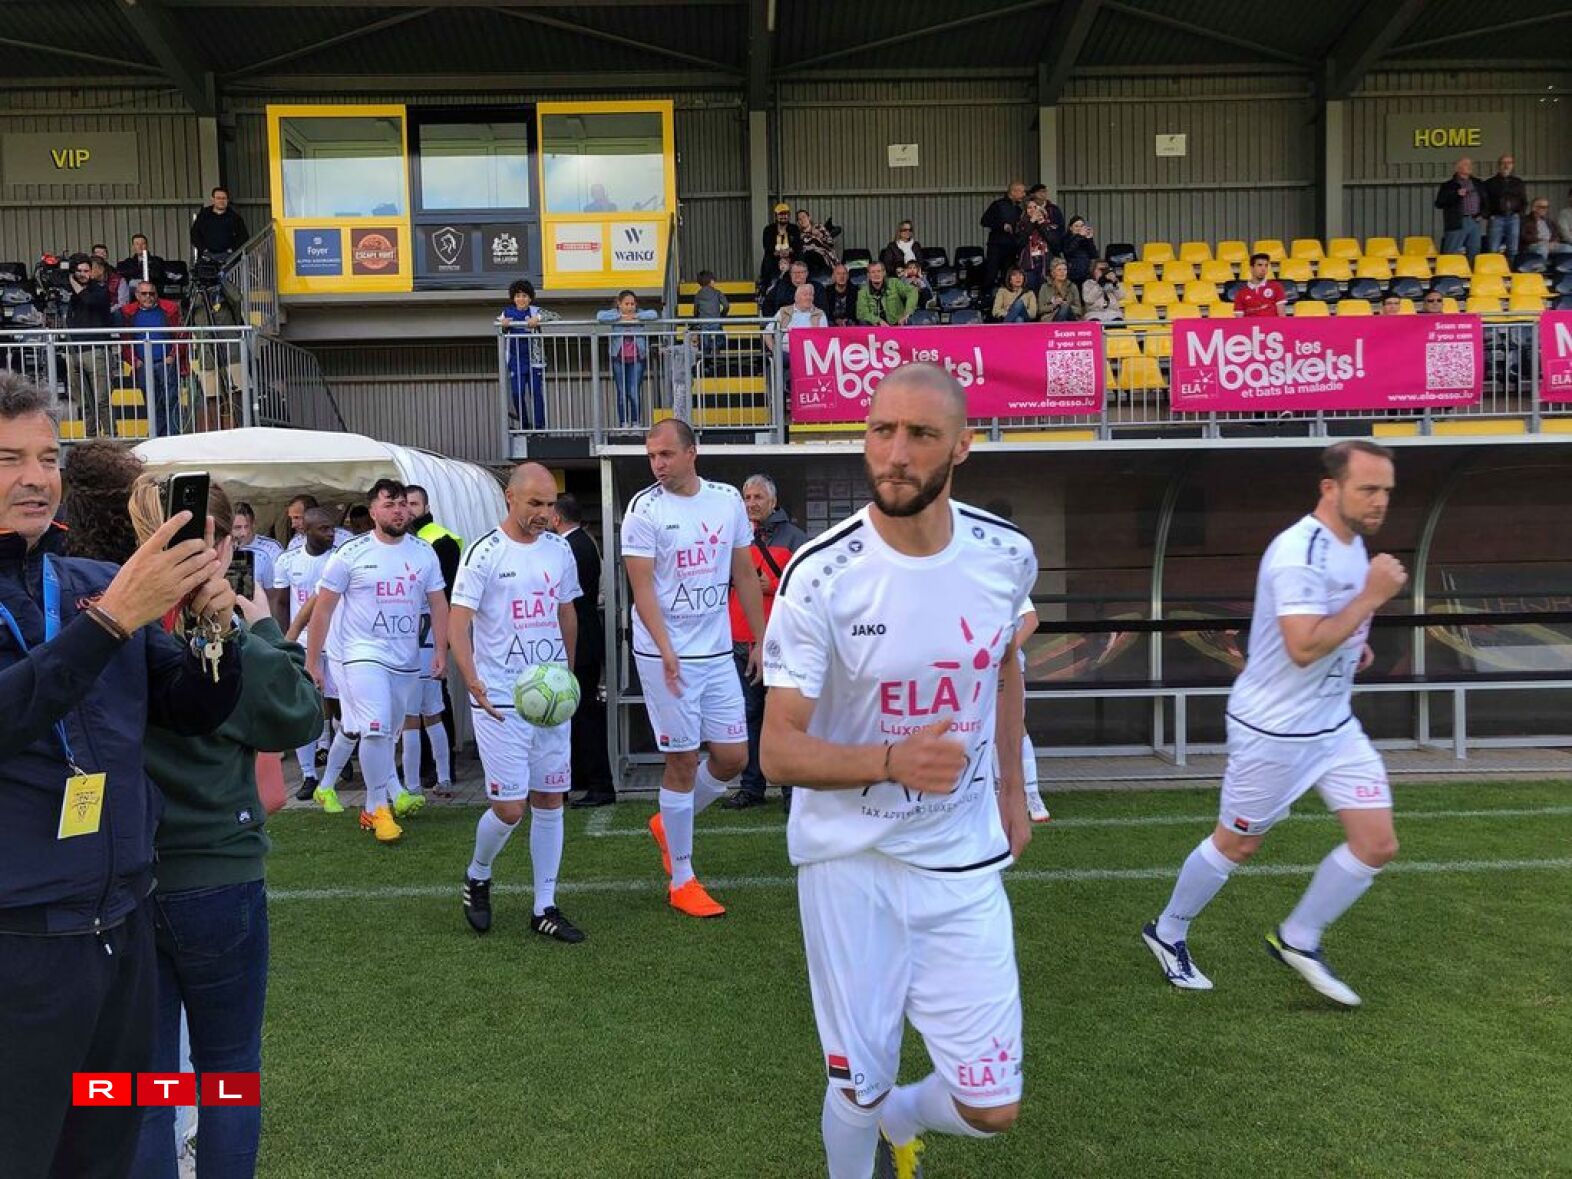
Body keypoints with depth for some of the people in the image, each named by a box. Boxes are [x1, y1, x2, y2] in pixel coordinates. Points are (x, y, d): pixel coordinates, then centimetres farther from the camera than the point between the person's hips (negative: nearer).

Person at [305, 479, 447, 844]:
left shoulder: (424, 553, 4)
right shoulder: (351, 553, -7)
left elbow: (437, 604, 9)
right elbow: (323, 608, -4)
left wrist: (441, 651, 0)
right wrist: (311, 660, -5)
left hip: (406, 659, 4)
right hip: (362, 653, -4)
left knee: (387, 732, 13)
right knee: (376, 730, -16)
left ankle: (376, 804, 27)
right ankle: (379, 805, 0)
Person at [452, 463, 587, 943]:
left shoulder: (560, 549, 7)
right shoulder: (486, 553, -9)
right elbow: (458, 624, -13)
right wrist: (473, 683, -28)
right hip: (499, 702, -5)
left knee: (550, 800, 7)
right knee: (509, 807, -5)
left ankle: (545, 908, 18)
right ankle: (476, 877, 25)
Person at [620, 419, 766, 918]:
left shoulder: (728, 500, 6)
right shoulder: (644, 509, -7)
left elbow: (744, 576, 12)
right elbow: (642, 587, -12)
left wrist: (761, 639, 11)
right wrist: (666, 649, -23)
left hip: (718, 652, 5)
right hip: (665, 654, -5)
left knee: (733, 757, 6)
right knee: (683, 761, 0)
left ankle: (668, 825, 32)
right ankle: (682, 881, 14)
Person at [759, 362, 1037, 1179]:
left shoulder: (1006, 555, -6)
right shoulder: (819, 576, -18)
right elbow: (778, 751, -17)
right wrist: (891, 761, -34)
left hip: (965, 860, 3)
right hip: (850, 859, -3)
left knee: (991, 1109, 7)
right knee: (859, 1091, 7)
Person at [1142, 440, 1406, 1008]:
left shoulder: (1351, 542, 6)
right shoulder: (1299, 552, -24)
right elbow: (1303, 647, -33)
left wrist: (1352, 642, 7)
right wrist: (1372, 596, -28)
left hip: (1335, 725, 8)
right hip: (1274, 728, -8)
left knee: (1377, 844, 3)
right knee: (1235, 844, 8)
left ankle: (1297, 939, 22)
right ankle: (1167, 933, 30)